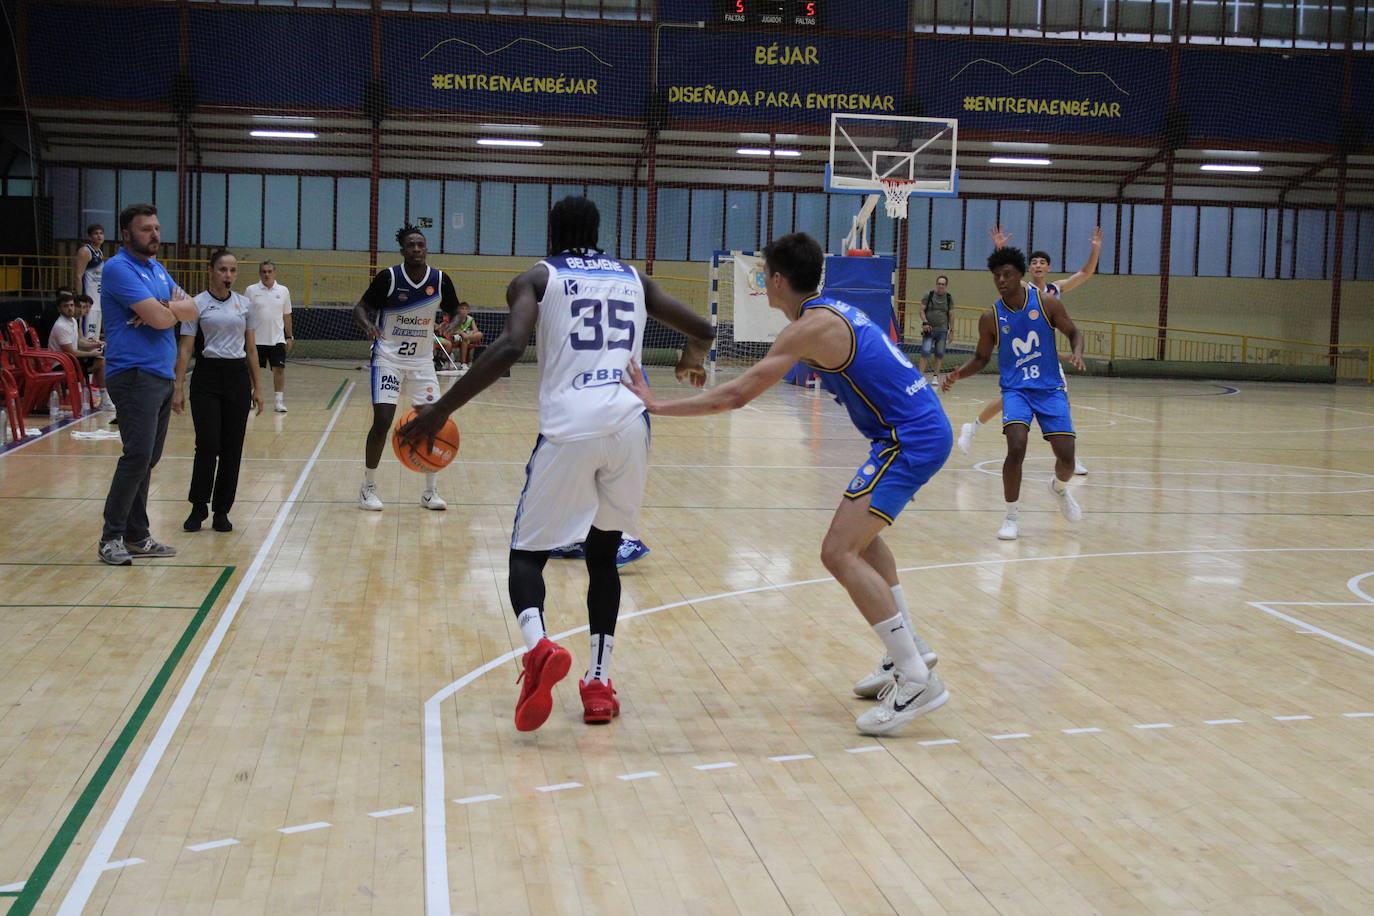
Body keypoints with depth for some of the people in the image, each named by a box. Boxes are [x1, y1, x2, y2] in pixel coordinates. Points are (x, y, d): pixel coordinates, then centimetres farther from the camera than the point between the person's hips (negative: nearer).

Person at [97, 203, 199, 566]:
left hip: (162, 375, 9)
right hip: (135, 375, -9)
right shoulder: (119, 268, -11)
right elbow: (160, 318, -19)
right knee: (137, 456, -14)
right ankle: (111, 537, -7)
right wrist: (174, 308, 4)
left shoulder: (157, 268, 18)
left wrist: (167, 306, -9)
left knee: (147, 460, 10)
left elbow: (192, 310, 12)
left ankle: (137, 536, 16)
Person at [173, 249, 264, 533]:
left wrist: (256, 388, 9)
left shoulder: (245, 305, 8)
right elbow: (185, 349, -3)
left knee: (232, 448, 3)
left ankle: (221, 511, 13)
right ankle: (198, 507, 9)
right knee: (207, 445, -8)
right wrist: (178, 388, -10)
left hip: (237, 377, 3)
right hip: (207, 377, -3)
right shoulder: (197, 305, -2)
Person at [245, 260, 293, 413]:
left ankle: (278, 401, 1)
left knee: (279, 369, -5)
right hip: (256, 339, -1)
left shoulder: (283, 291, 5)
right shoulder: (251, 291, 0)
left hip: (277, 339, 1)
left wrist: (289, 337, 8)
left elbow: (287, 316, 10)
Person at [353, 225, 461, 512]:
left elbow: (454, 312, 10)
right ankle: (368, 488, 4)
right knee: (382, 421, -12)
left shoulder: (440, 280, -5)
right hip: (388, 358, -3)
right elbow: (360, 307, -4)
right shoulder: (388, 277, -13)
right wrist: (368, 324, -26)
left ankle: (430, 492, 11)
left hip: (422, 360, 3)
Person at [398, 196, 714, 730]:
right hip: (628, 424, 3)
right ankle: (599, 683, 15)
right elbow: (701, 329, 28)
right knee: (603, 554, 20)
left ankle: (539, 646, -21)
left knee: (528, 552, 9)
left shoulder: (537, 279, 11)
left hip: (569, 425, -3)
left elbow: (509, 348, -8)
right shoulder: (633, 279, 23)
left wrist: (440, 411, -5)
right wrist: (693, 358, 52)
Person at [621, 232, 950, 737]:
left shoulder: (811, 327, -14)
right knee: (860, 533, 27)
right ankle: (908, 651, 31)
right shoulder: (834, 311, 15)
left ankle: (917, 680, -15)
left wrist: (659, 405, -13)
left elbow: (736, 395, -18)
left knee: (839, 552, -15)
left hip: (911, 439, -10)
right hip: (925, 427, 10)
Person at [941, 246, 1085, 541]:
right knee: (1016, 448, -23)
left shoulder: (1047, 303, -6)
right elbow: (981, 358, 8)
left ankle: (1059, 488, 35)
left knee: (1066, 455, -3)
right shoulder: (990, 317, -4)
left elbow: (1074, 333, 4)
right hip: (1016, 389, -1)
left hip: (1050, 388, 1)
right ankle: (1012, 517, -5)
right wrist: (959, 374, -12)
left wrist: (1077, 353, -18)